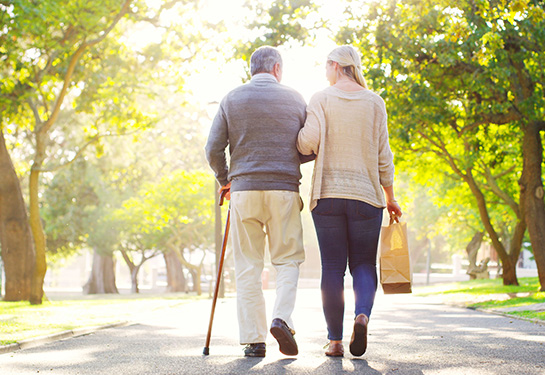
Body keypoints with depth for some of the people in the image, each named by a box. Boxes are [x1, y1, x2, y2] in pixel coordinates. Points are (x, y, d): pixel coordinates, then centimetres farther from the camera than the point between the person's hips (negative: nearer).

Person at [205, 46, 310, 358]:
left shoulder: (232, 100, 7)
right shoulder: (294, 99, 7)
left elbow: (213, 149, 3)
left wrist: (225, 180, 20)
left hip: (244, 189, 1)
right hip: (285, 189, -1)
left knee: (248, 266, 5)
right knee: (288, 259, 11)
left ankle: (254, 339, 2)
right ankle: (282, 318, -12)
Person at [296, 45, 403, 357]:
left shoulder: (321, 99, 0)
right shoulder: (374, 102, 4)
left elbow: (309, 141, -13)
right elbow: (383, 154, 3)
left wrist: (297, 139, 10)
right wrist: (390, 197, 10)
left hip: (328, 194, -1)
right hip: (366, 195, 1)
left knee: (333, 267, 4)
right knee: (364, 264, 9)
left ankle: (335, 340, 4)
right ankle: (363, 315, -19)